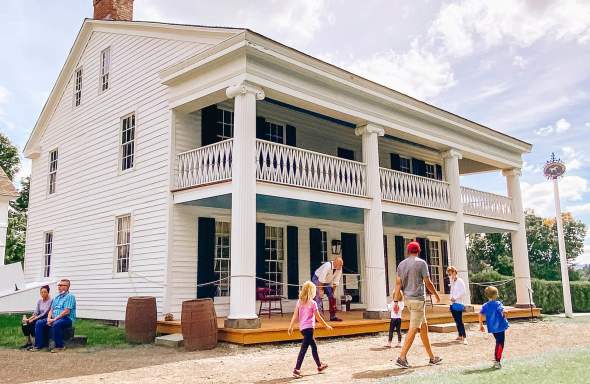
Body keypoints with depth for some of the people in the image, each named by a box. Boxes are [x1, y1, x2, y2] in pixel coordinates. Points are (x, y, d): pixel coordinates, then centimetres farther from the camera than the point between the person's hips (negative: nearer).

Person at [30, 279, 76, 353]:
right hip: (54, 319, 8)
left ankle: (59, 346, -23)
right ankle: (39, 345, -7)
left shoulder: (69, 297, -6)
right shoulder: (56, 298, 22)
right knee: (39, 323, -8)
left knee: (56, 324, -36)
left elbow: (66, 312, -16)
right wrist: (49, 319, -3)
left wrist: (54, 319, -18)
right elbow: (51, 310, 18)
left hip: (67, 319, -8)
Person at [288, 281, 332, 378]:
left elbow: (295, 315, 3)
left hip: (302, 328, 7)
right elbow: (318, 317, -5)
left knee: (314, 346, 21)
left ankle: (319, 366, 34)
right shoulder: (312, 303, -10)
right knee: (304, 349, -7)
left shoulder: (299, 302, 5)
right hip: (309, 327, -7)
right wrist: (326, 325, 6)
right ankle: (297, 370, -10)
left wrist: (291, 326, 5)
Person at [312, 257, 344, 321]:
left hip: (327, 282, 7)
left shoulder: (339, 269, -15)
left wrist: (333, 291, -8)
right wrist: (321, 290, -28)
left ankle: (333, 317, 7)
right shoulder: (327, 266, -34)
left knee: (332, 297, -1)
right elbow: (321, 279, -32)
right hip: (318, 279, -6)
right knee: (318, 297, -18)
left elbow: (336, 281, -8)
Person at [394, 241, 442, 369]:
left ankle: (432, 357, 22)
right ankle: (402, 357, -11)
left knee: (424, 326, 15)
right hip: (418, 299, -7)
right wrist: (436, 295, 9)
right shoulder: (421, 263, -7)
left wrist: (395, 301, 6)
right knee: (413, 328, -6)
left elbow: (398, 283, 5)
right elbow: (428, 283, -7)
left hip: (408, 299, 7)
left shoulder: (401, 264, 9)